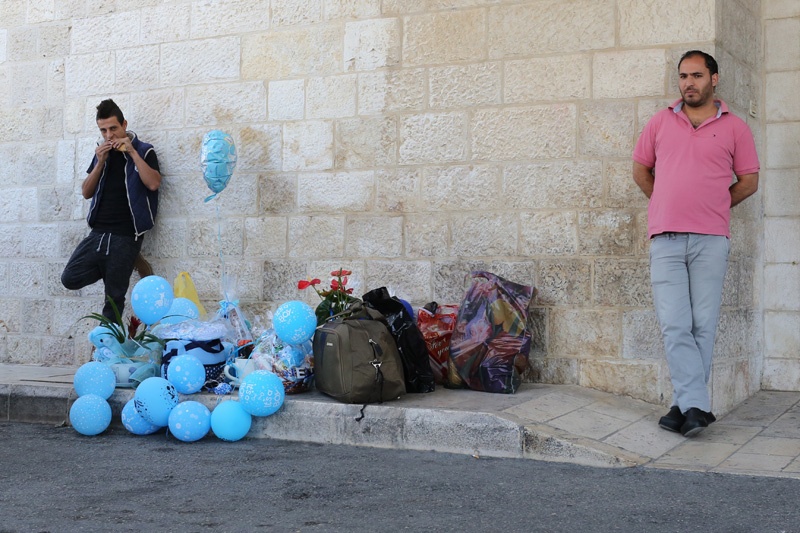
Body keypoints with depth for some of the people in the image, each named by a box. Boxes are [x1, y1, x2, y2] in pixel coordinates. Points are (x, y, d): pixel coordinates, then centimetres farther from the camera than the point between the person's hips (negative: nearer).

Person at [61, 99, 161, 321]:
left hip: (126, 235, -5)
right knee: (70, 279, -4)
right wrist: (100, 163, -5)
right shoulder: (102, 151, 13)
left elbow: (154, 184, -18)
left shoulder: (144, 151, -1)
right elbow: (86, 192, 9)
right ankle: (129, 263, 11)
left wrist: (132, 152, -18)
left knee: (114, 298, -1)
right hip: (98, 233, 5)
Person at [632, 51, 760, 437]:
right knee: (675, 326, -7)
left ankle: (686, 406, 7)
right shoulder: (660, 122, 12)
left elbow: (749, 180, 11)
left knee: (703, 326, 0)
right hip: (665, 239, 1)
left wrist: (712, 208, 10)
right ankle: (696, 407, -7)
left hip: (711, 240, -1)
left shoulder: (734, 128, 7)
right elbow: (640, 169, 21)